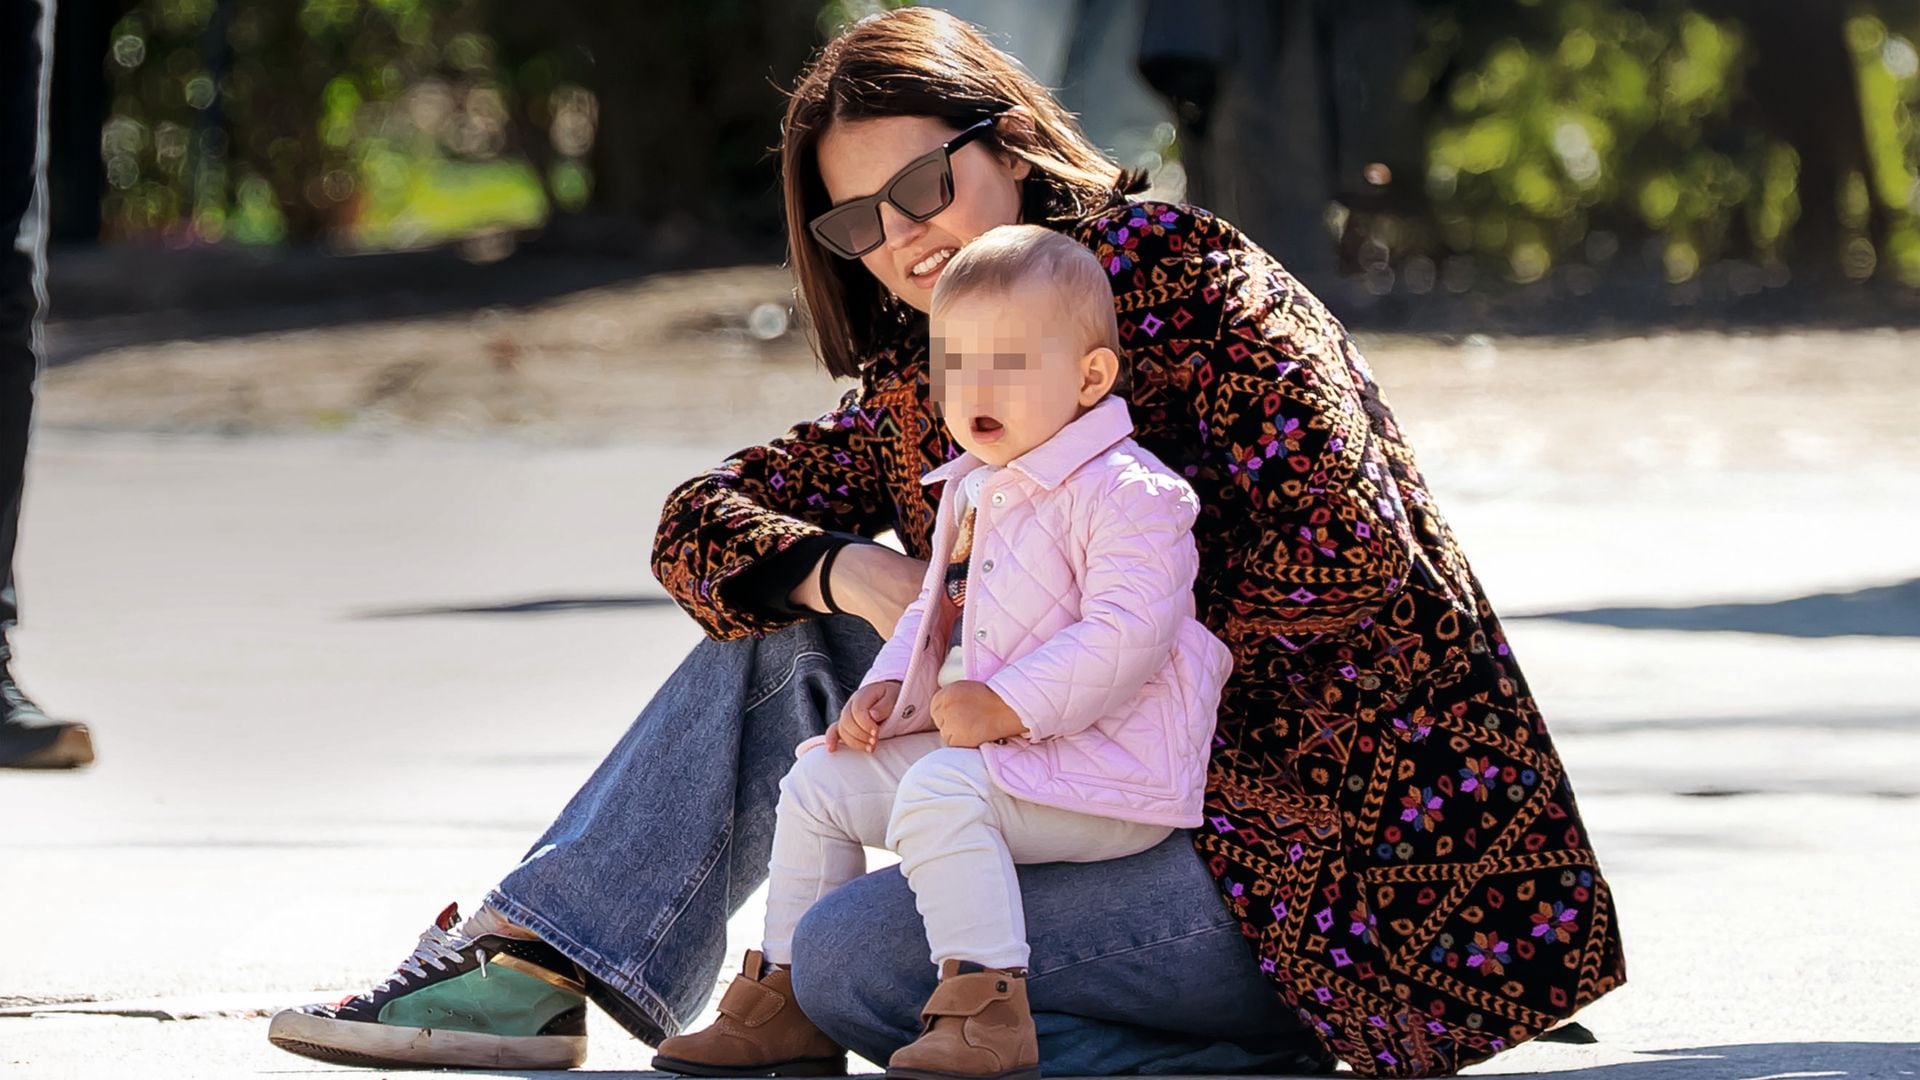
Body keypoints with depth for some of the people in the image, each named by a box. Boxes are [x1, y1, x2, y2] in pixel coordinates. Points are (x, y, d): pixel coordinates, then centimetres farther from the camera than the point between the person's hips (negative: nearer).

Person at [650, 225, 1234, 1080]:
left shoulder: (1125, 494, -16)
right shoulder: (971, 492, 15)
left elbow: (1127, 633, -27)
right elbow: (936, 614, 28)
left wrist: (1004, 706, -27)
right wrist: (891, 688, 8)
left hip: (1106, 772, -10)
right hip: (967, 744, 10)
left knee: (938, 791, -33)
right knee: (821, 779, 12)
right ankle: (785, 998, 18)